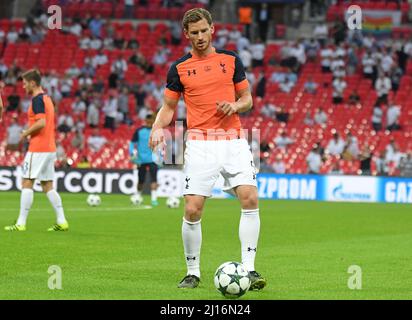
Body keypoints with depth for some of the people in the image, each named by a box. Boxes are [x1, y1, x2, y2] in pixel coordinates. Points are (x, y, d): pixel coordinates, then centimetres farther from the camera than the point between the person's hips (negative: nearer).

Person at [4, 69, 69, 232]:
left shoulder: (37, 99, -12)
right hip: (50, 148, 9)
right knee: (48, 186, 10)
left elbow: (41, 122, -23)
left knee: (27, 183, -6)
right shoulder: (47, 98, 18)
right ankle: (62, 221, 5)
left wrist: (25, 133, -11)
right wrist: (30, 133, 16)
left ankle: (21, 223, -8)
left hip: (38, 149, -9)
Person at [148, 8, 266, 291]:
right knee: (192, 210, -8)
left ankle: (249, 269, -10)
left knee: (250, 199, -15)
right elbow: (169, 107, 12)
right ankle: (193, 272, 9)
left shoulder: (231, 60, 9)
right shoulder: (179, 68, 7)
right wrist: (158, 128, -8)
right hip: (200, 144, -1)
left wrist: (235, 105, -7)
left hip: (233, 141, 1)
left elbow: (247, 99, 15)